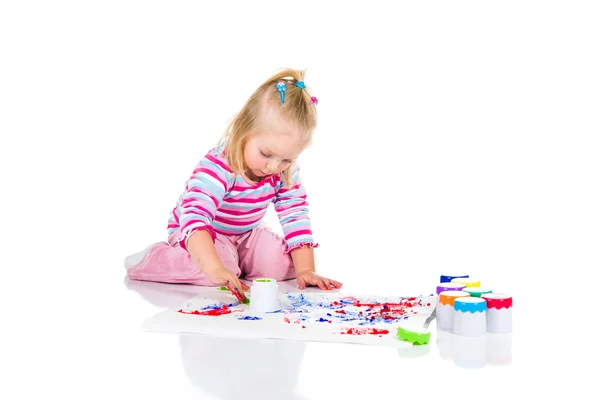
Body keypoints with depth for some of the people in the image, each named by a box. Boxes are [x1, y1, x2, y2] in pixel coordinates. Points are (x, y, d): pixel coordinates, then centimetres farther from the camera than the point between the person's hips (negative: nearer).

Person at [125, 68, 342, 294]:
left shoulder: (286, 172, -16)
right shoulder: (218, 167, -37)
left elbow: (296, 215, -15)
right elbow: (195, 217, -49)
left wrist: (305, 270, -25)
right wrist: (215, 268, -63)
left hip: (245, 234, 5)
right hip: (199, 233, -5)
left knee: (283, 263, -17)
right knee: (224, 265, -32)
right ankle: (154, 258, -9)